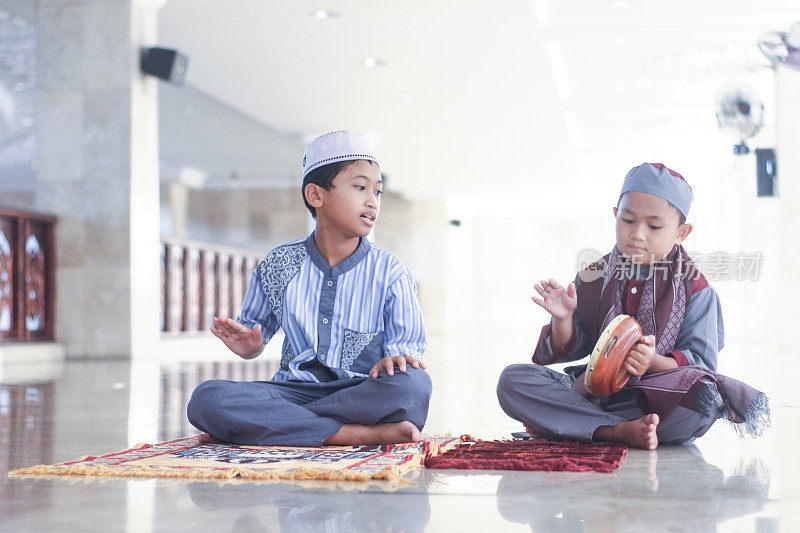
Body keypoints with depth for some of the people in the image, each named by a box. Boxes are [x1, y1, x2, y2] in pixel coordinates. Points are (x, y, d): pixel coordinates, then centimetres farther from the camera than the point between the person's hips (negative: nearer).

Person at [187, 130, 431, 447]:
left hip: (360, 393, -1)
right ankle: (363, 434, -32)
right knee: (205, 399, -27)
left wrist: (391, 360, -24)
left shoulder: (391, 272, 3)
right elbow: (255, 325, 19)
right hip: (296, 389, 2)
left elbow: (406, 343, 1)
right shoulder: (278, 266, 7)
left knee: (414, 385, -36)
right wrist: (250, 346, -6)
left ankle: (278, 426, -26)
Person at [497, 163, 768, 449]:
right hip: (594, 389, 2)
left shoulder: (693, 289, 1)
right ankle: (619, 430, -30)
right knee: (512, 380, -19)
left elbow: (701, 363, -6)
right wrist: (563, 320, -12)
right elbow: (569, 351, 11)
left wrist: (655, 362, -27)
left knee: (704, 396, -38)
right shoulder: (593, 279, 9)